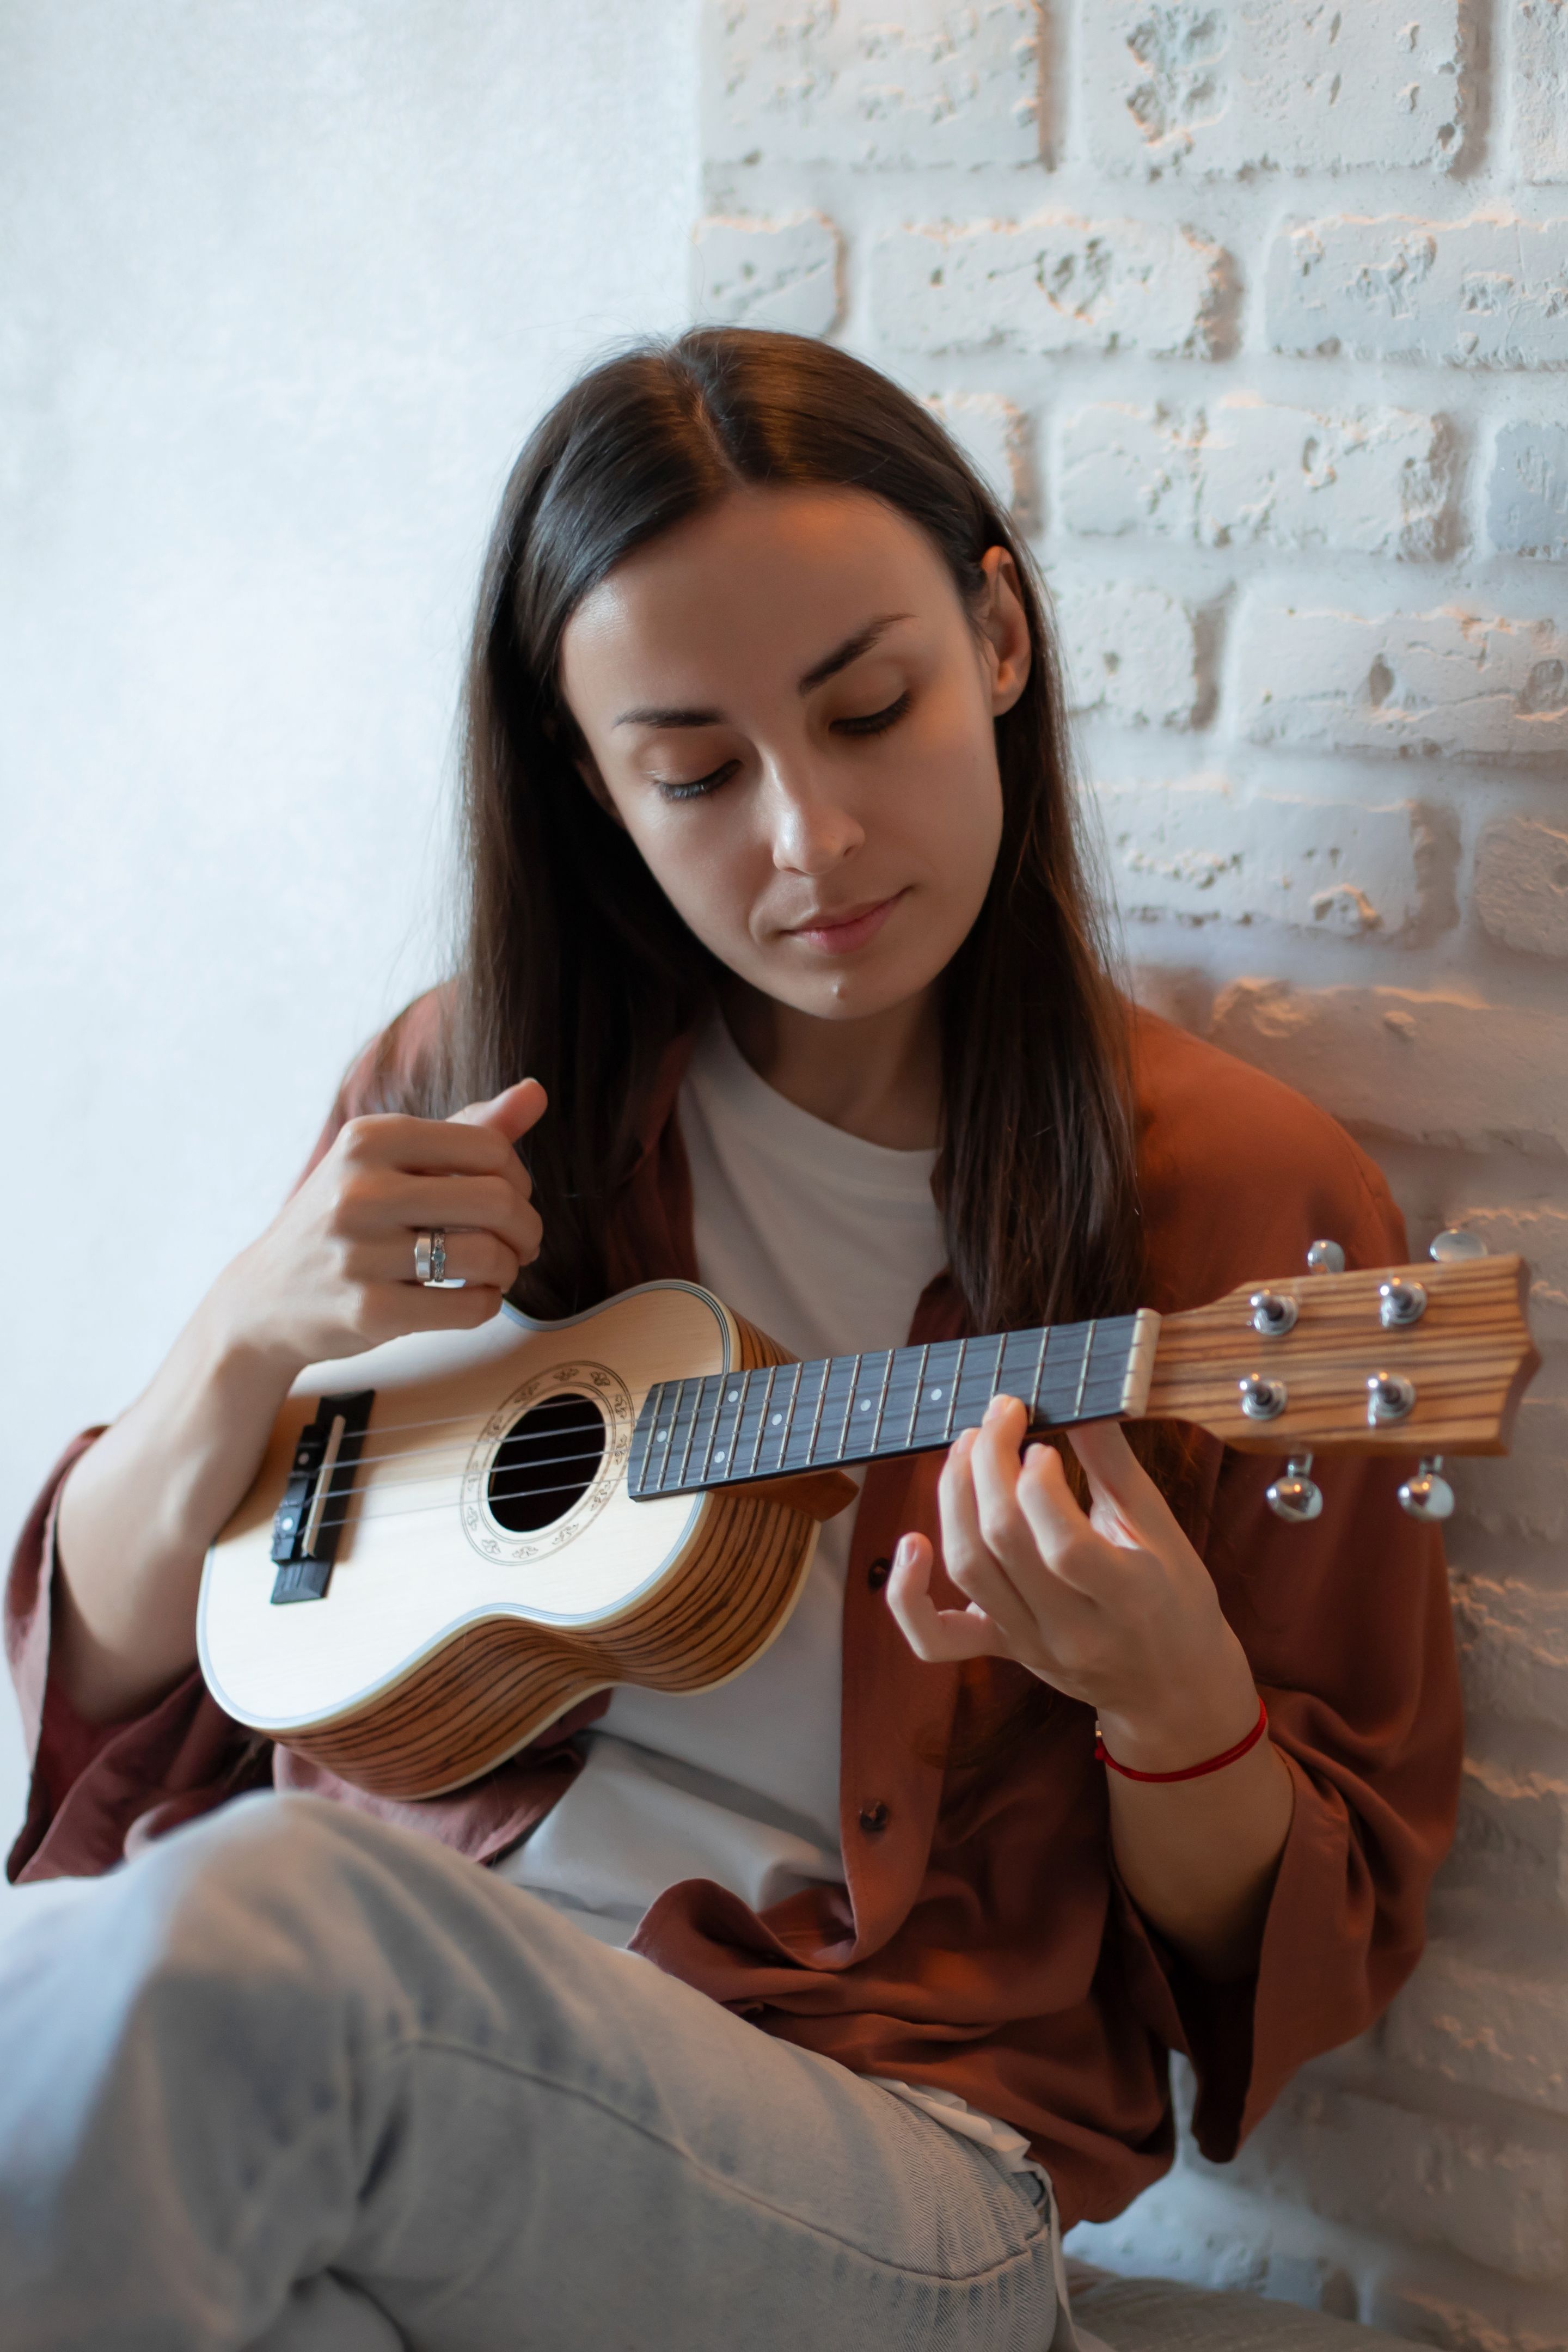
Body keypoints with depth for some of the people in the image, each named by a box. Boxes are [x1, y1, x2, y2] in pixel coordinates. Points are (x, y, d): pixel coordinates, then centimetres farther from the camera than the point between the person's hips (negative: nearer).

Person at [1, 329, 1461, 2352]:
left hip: (878, 2136, -3)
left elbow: (1302, 1958, 5)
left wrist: (1170, 1699, -18)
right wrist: (249, 1343, -7)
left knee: (232, 1934, -34)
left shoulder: (1246, 1205, 0)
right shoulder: (472, 1101, 9)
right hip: (362, 2011, 3)